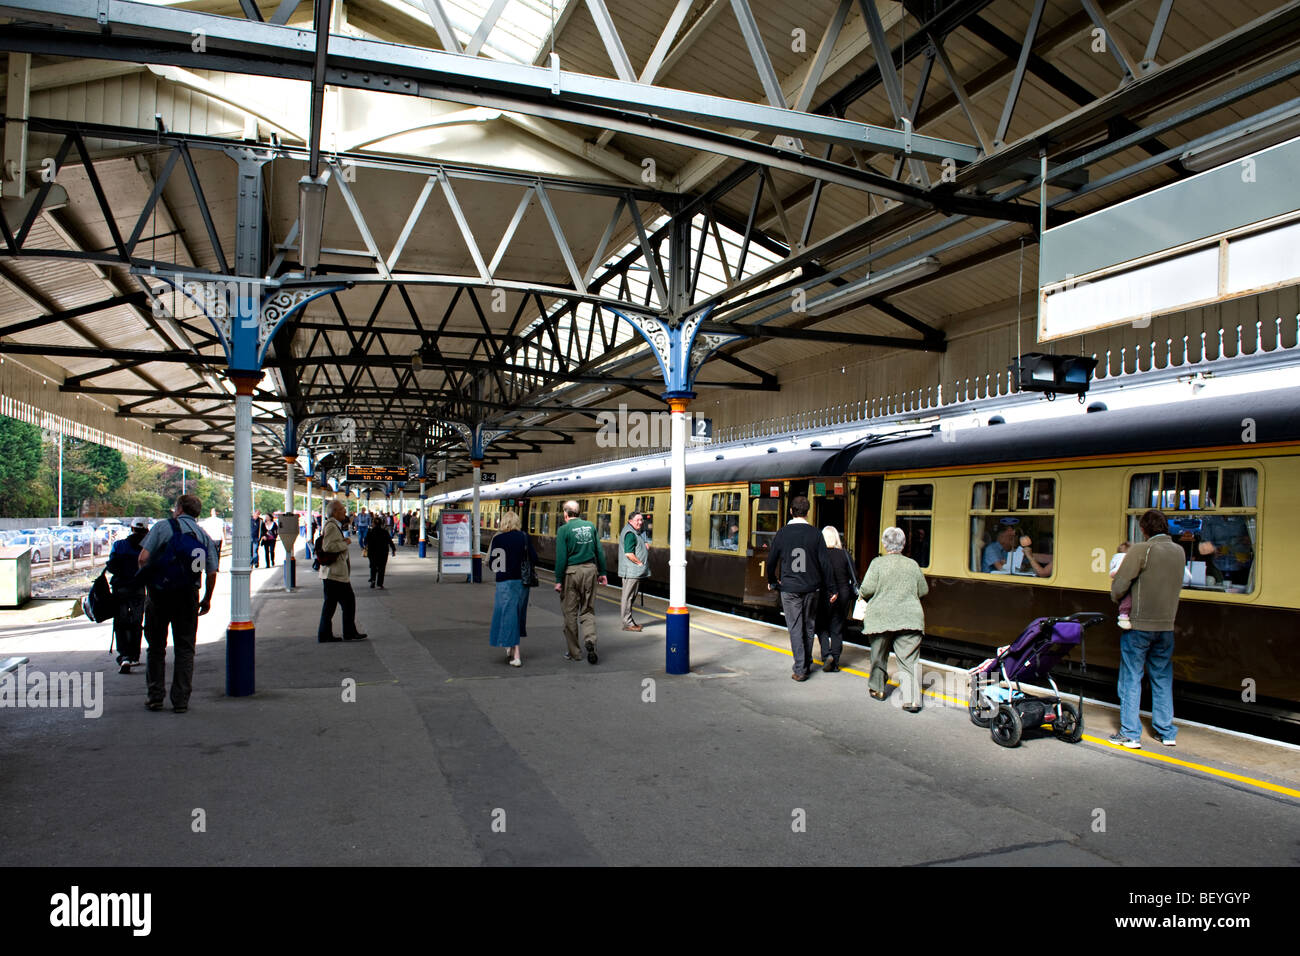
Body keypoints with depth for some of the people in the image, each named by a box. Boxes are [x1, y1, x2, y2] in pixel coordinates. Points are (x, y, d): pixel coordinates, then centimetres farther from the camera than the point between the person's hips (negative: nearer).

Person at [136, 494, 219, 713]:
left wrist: (147, 580, 9)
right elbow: (212, 572, 2)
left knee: (156, 646, 12)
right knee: (185, 648, 8)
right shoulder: (204, 536, 8)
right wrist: (207, 600, 13)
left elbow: (143, 558, -10)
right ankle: (181, 701, 7)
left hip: (158, 593, -1)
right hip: (188, 595, 2)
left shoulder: (163, 526, 0)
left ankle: (155, 697, 17)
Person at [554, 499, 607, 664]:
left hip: (572, 572, -3)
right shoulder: (590, 526, 6)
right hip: (590, 570, 4)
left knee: (570, 613, 7)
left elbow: (561, 557, -9)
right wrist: (602, 572, 15)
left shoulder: (563, 530, -7)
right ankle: (591, 639, -14)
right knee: (588, 610, 12)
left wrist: (558, 580, -5)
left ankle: (574, 652, 13)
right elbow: (599, 551, 8)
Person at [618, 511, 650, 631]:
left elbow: (644, 543, 31)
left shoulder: (637, 532, 16)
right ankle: (627, 623, -3)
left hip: (636, 572, 11)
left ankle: (629, 621, 24)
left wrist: (646, 544, 8)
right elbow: (628, 554, -23)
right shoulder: (630, 533, -16)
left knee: (631, 596, 16)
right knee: (628, 596, -6)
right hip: (631, 571, -11)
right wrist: (640, 563, -14)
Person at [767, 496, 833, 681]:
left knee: (795, 628, 2)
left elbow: (771, 561, 2)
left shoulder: (782, 534, -4)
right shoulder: (815, 534, -4)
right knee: (809, 625, 16)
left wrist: (772, 581, 19)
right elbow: (825, 562, -4)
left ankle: (800, 669, -2)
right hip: (812, 588, 1)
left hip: (789, 588, -1)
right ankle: (807, 663, 26)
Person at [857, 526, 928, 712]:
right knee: (909, 660, 0)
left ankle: (877, 689, 30)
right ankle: (912, 699, -9)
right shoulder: (913, 565, 5)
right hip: (910, 618, 2)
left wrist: (862, 593, 12)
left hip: (882, 618, -2)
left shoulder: (878, 563, -5)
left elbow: (867, 589, -10)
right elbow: (923, 591, 12)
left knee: (879, 656, 16)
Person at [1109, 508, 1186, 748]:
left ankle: (1130, 734, 3)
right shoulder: (1179, 551, 6)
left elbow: (1120, 584, -15)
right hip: (1167, 625, 6)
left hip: (1139, 624, -5)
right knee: (1163, 679, 16)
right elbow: (1175, 585, 16)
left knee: (1131, 679, 2)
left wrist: (1117, 600, 5)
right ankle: (1166, 732, 22)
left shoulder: (1141, 550, -13)